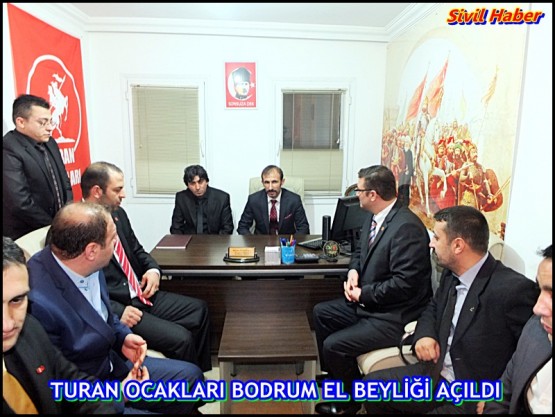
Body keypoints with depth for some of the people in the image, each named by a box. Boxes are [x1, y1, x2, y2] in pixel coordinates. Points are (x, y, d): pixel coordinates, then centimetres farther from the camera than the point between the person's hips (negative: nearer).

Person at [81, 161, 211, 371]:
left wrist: (153, 269, 0)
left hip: (141, 295, 9)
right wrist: (117, 312, -23)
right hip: (115, 308, -9)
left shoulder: (118, 213, 6)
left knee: (199, 310, 9)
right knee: (180, 338, -20)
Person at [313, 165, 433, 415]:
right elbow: (360, 251, 18)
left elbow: (405, 283, -28)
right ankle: (335, 373, 32)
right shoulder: (374, 218, 2)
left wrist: (363, 293, -18)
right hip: (369, 302, 10)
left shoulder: (406, 227, -27)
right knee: (321, 312, 15)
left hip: (395, 315, -10)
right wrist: (354, 270, -4)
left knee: (334, 345, -15)